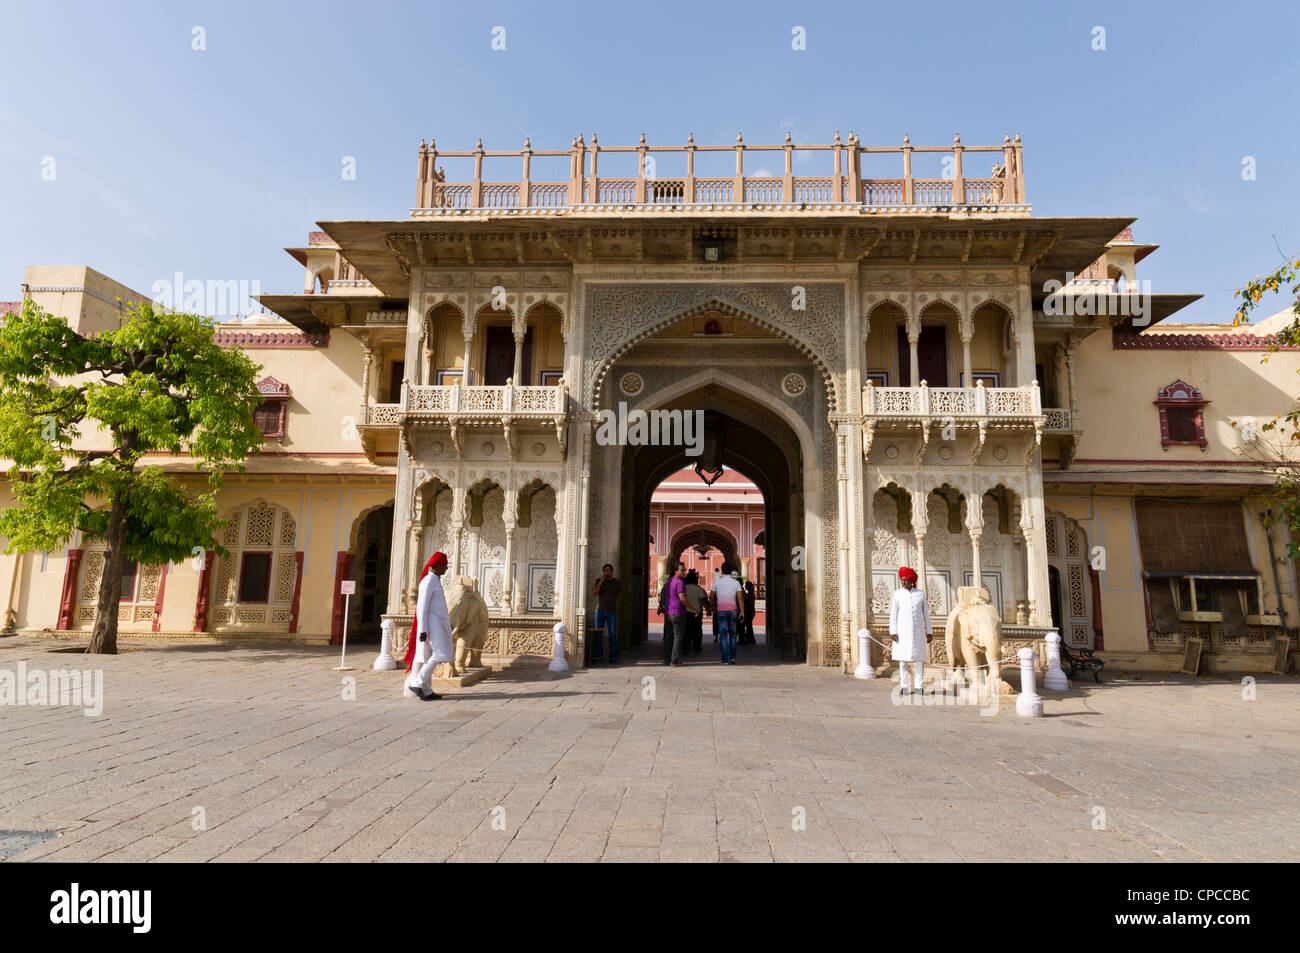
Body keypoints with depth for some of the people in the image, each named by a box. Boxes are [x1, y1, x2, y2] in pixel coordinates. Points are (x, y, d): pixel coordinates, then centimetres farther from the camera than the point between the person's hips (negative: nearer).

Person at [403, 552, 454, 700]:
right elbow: (422, 607, -18)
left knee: (429, 657, 9)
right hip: (431, 624, -10)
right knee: (440, 654, -12)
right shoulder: (428, 581, -14)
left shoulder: (435, 580, 16)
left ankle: (426, 691, 11)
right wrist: (423, 630, -21)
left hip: (436, 623, 10)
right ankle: (416, 683, -8)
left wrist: (447, 623, 24)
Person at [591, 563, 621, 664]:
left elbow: (620, 596, 13)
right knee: (597, 635, 0)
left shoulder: (617, 583, 5)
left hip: (612, 612, 0)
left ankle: (613, 658, -1)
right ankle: (597, 656, 8)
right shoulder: (598, 581, 3)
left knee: (613, 636, -4)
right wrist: (601, 581, -17)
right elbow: (594, 593, -10)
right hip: (600, 611, 0)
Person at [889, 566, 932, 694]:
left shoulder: (920, 593, 6)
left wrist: (929, 631, 4)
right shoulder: (897, 594, 1)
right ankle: (904, 687, 4)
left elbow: (926, 613, 8)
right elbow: (893, 614, -1)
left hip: (917, 630, 2)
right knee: (903, 658, -2)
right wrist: (892, 632, -9)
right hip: (902, 630, -2)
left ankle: (917, 686, 8)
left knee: (918, 658, 0)